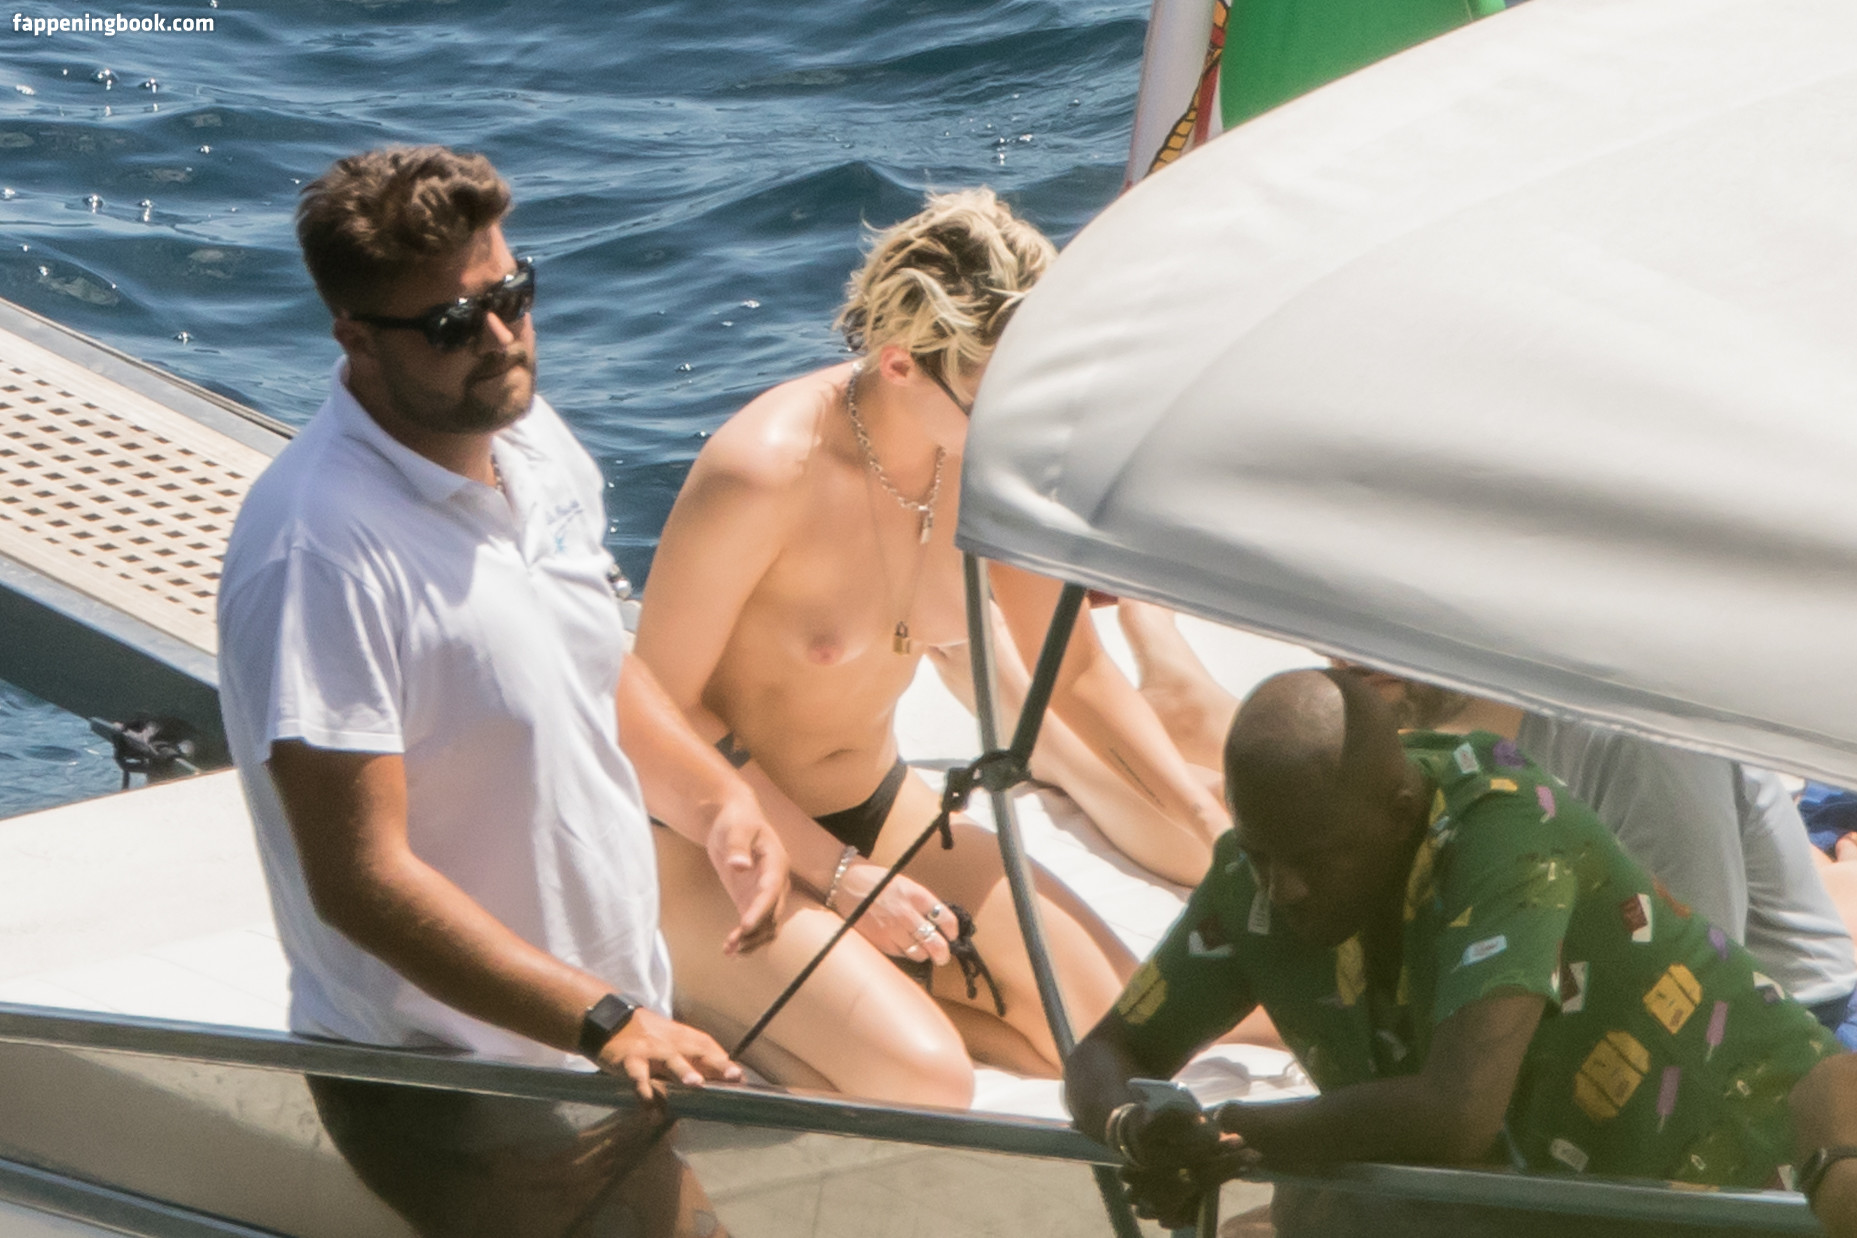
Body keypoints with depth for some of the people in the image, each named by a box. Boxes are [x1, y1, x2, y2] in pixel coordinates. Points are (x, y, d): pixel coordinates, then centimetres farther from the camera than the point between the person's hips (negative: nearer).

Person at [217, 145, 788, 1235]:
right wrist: (603, 1021, -30)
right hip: (449, 1093, -8)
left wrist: (717, 800, 1)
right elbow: (358, 878, -28)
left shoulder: (529, 433, 2)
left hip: (626, 1019, 8)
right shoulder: (321, 551, -26)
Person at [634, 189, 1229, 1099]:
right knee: (922, 1083, -27)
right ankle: (718, 1001, -4)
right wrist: (837, 873, -18)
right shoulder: (764, 474, -28)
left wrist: (1212, 827, -2)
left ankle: (850, 987, 3)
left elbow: (1077, 672, 7)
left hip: (878, 807, 7)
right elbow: (661, 706, -19)